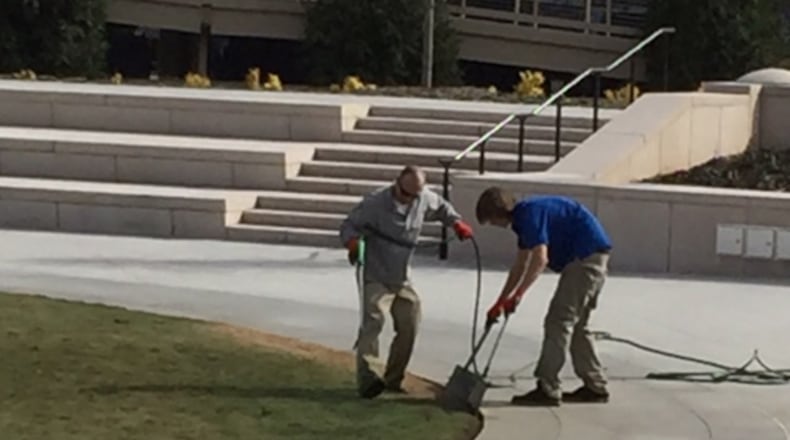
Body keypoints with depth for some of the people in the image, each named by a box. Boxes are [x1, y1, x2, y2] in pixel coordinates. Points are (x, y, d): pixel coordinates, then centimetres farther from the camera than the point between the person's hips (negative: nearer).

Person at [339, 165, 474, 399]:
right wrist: (352, 243, -34)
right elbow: (349, 225, -13)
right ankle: (366, 379, -31)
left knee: (408, 327, 9)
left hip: (403, 279, 6)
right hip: (376, 278, -6)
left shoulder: (425, 199, -4)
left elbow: (442, 208, 17)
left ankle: (393, 380, 22)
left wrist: (456, 222, -1)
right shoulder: (375, 202, -19)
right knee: (372, 322, -21)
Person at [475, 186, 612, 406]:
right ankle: (595, 386, 20)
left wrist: (516, 296, -27)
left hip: (585, 257, -10)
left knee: (558, 322, -8)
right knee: (575, 325, 16)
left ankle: (547, 389, -7)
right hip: (594, 256, 10)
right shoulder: (524, 217, 17)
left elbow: (540, 259, -26)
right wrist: (500, 302, 24)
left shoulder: (529, 213, -15)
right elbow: (520, 266, 23)